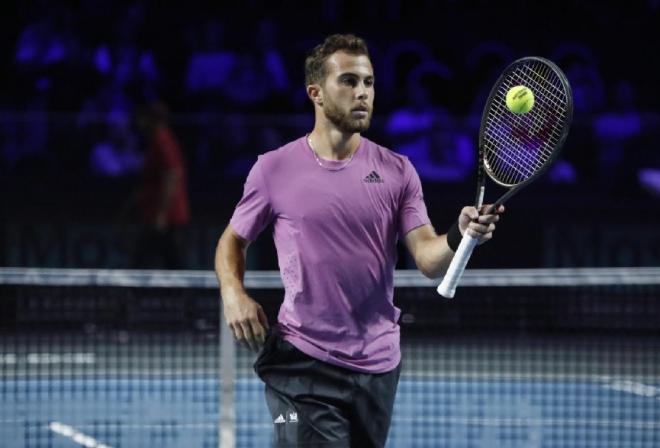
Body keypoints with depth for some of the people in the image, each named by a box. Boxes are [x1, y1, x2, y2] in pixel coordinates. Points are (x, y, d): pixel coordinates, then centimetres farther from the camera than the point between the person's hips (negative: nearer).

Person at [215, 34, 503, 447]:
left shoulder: (397, 171, 4)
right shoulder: (274, 169, 0)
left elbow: (428, 259, -4)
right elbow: (233, 240, 13)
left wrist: (458, 237, -26)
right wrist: (233, 292, -7)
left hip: (377, 367, 3)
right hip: (303, 364, -3)